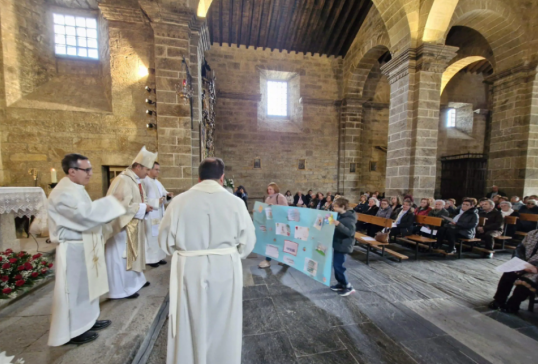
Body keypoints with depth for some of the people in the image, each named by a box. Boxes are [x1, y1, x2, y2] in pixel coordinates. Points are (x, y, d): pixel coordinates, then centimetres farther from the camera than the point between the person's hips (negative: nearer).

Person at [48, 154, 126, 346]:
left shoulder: (75, 189, 9)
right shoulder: (64, 193, -21)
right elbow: (86, 214, -29)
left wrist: (98, 237, 16)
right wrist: (110, 202, -20)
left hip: (84, 246, 10)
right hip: (73, 249, -10)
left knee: (87, 285, 19)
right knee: (74, 289, 5)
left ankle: (87, 321, 35)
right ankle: (72, 331, 23)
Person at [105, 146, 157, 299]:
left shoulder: (136, 180, 7)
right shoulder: (123, 180, -22)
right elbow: (125, 205, -27)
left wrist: (146, 204, -2)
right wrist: (143, 207, -16)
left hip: (133, 225, 10)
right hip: (123, 225, -10)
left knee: (132, 253, 20)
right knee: (122, 256, 3)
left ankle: (135, 280, 36)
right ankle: (122, 289, 18)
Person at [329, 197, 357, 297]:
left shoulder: (349, 218, -19)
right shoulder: (340, 215, 9)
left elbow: (350, 232, -28)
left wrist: (339, 225, -38)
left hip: (343, 245, -9)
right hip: (337, 244, 9)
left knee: (338, 266, -6)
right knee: (336, 265, 15)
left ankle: (348, 287, 9)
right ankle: (341, 284, 29)